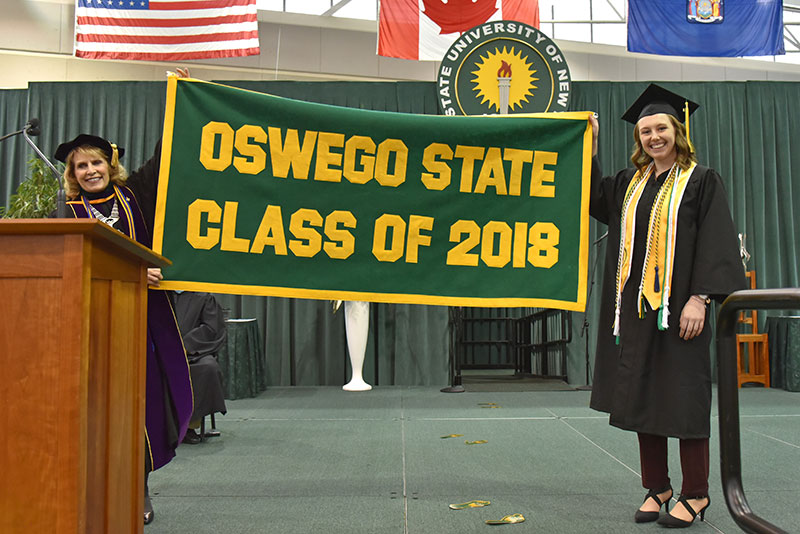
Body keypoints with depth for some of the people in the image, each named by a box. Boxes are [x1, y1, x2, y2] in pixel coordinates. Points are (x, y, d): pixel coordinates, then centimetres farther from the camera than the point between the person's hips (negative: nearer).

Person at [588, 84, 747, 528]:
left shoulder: (702, 181, 0)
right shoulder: (630, 183, 15)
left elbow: (715, 243, -7)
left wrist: (700, 297, -17)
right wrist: (588, 149, 5)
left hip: (678, 305, -5)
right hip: (636, 308, 5)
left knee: (683, 396, -1)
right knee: (643, 394, 8)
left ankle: (695, 494, 12)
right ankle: (657, 488, 19)